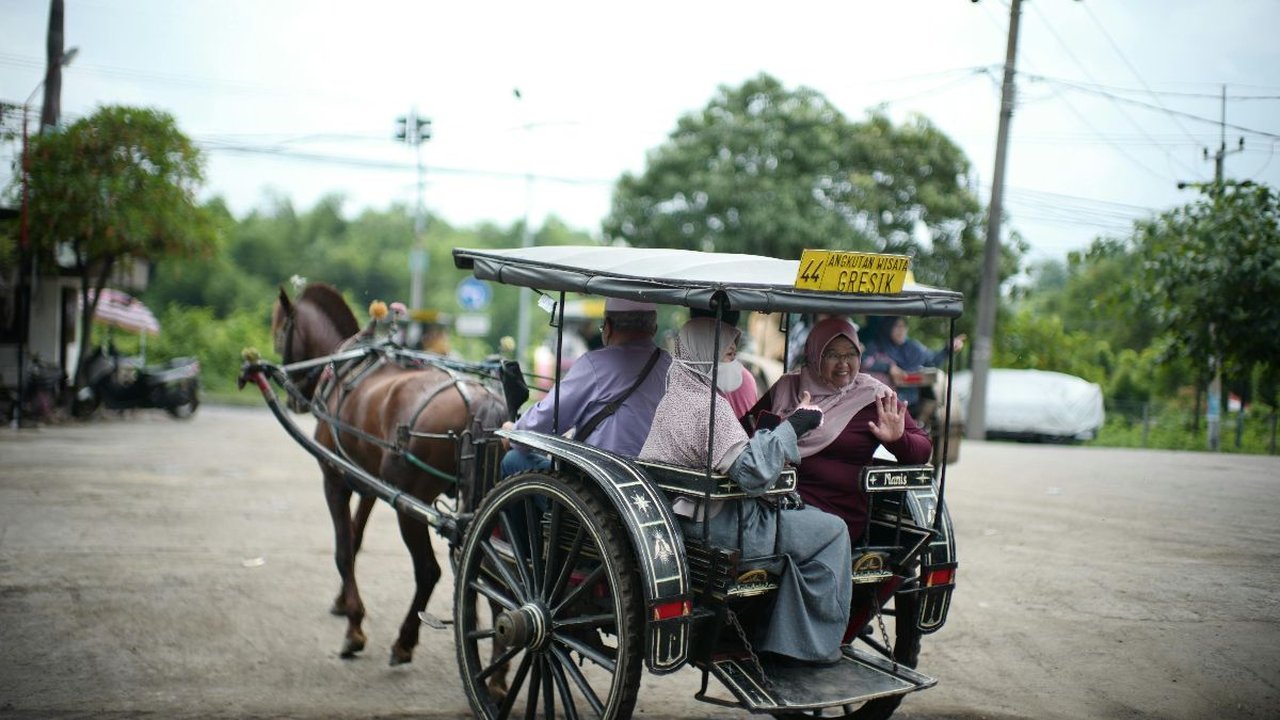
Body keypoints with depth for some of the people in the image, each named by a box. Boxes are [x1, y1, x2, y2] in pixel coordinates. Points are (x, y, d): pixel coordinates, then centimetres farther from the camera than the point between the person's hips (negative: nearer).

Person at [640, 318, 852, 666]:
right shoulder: (708, 406, -19)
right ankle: (817, 646, 6)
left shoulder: (675, 398, 12)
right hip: (720, 528, -10)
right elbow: (753, 472, -27)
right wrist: (791, 428, -19)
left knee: (808, 518, 23)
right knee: (831, 531, -2)